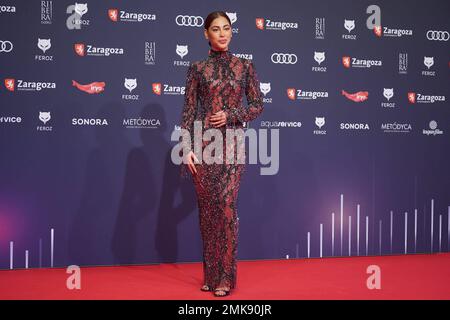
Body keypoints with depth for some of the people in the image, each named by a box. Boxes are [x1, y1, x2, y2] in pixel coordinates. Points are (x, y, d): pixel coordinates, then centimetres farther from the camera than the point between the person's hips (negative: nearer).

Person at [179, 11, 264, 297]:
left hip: (232, 144, -1)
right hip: (204, 143, 1)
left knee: (226, 205, -8)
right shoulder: (198, 68, 6)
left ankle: (225, 276, 3)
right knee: (207, 207, 5)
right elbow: (189, 110, 2)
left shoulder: (245, 66, 7)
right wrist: (187, 148, -7)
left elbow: (258, 105, 7)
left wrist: (230, 115, -9)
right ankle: (210, 274, 18)